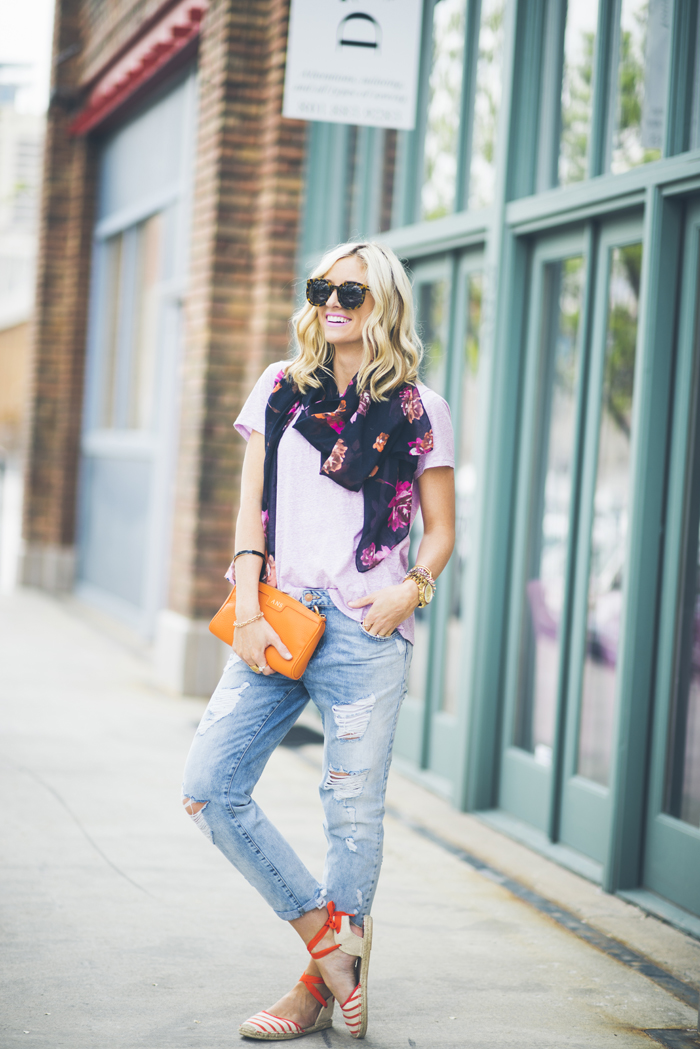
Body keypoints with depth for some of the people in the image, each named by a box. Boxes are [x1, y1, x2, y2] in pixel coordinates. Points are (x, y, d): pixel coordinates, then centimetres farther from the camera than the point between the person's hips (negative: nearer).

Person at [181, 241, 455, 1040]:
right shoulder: (282, 389, 13)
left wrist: (411, 588, -12)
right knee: (210, 787, -3)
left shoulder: (418, 410, 5)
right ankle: (323, 928, 10)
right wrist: (248, 608, -4)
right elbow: (253, 508, 8)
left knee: (352, 810, -1)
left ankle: (321, 988, 15)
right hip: (277, 621, 4)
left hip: (365, 631, -3)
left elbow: (441, 531, 8)